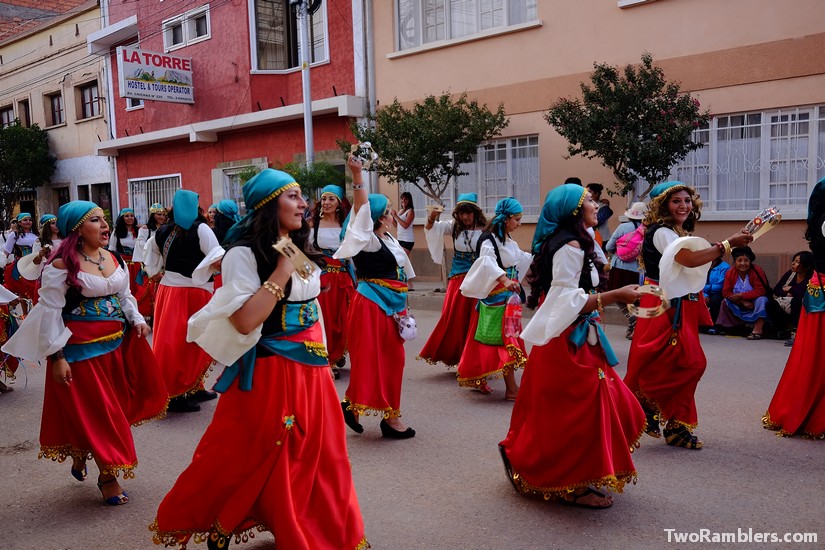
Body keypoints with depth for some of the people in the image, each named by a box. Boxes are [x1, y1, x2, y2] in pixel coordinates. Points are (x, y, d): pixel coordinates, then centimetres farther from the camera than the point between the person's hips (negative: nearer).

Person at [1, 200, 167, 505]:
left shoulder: (112, 258, 7)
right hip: (81, 349, -7)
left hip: (117, 343, 7)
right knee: (94, 413, 2)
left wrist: (137, 320, 0)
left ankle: (80, 457, 39)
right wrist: (57, 356, -15)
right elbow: (50, 311, -13)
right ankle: (107, 477, 17)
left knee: (114, 408, 14)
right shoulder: (62, 265, -13)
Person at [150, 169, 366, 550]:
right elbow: (244, 321, -25)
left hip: (311, 368, 8)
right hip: (270, 372, -8)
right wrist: (282, 271, -25)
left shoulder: (298, 248, 10)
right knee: (261, 463, 5)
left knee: (315, 457, 16)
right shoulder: (244, 254, -15)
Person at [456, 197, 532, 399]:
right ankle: (511, 389, -5)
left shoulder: (508, 240, 14)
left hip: (507, 295, 9)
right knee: (506, 340, -9)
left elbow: (520, 258, 32)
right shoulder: (489, 240, -15)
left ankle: (478, 379, 24)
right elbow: (488, 262, -33)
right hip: (495, 297, -9)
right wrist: (504, 279, -48)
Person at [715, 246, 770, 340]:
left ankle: (757, 329, -35)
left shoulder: (757, 271, -18)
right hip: (739, 307, 4)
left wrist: (741, 295, -27)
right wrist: (743, 302, -25)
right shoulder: (730, 273, -7)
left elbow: (760, 291, -25)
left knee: (761, 300, -33)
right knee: (725, 301, -13)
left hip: (755, 303, -4)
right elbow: (726, 292, -13)